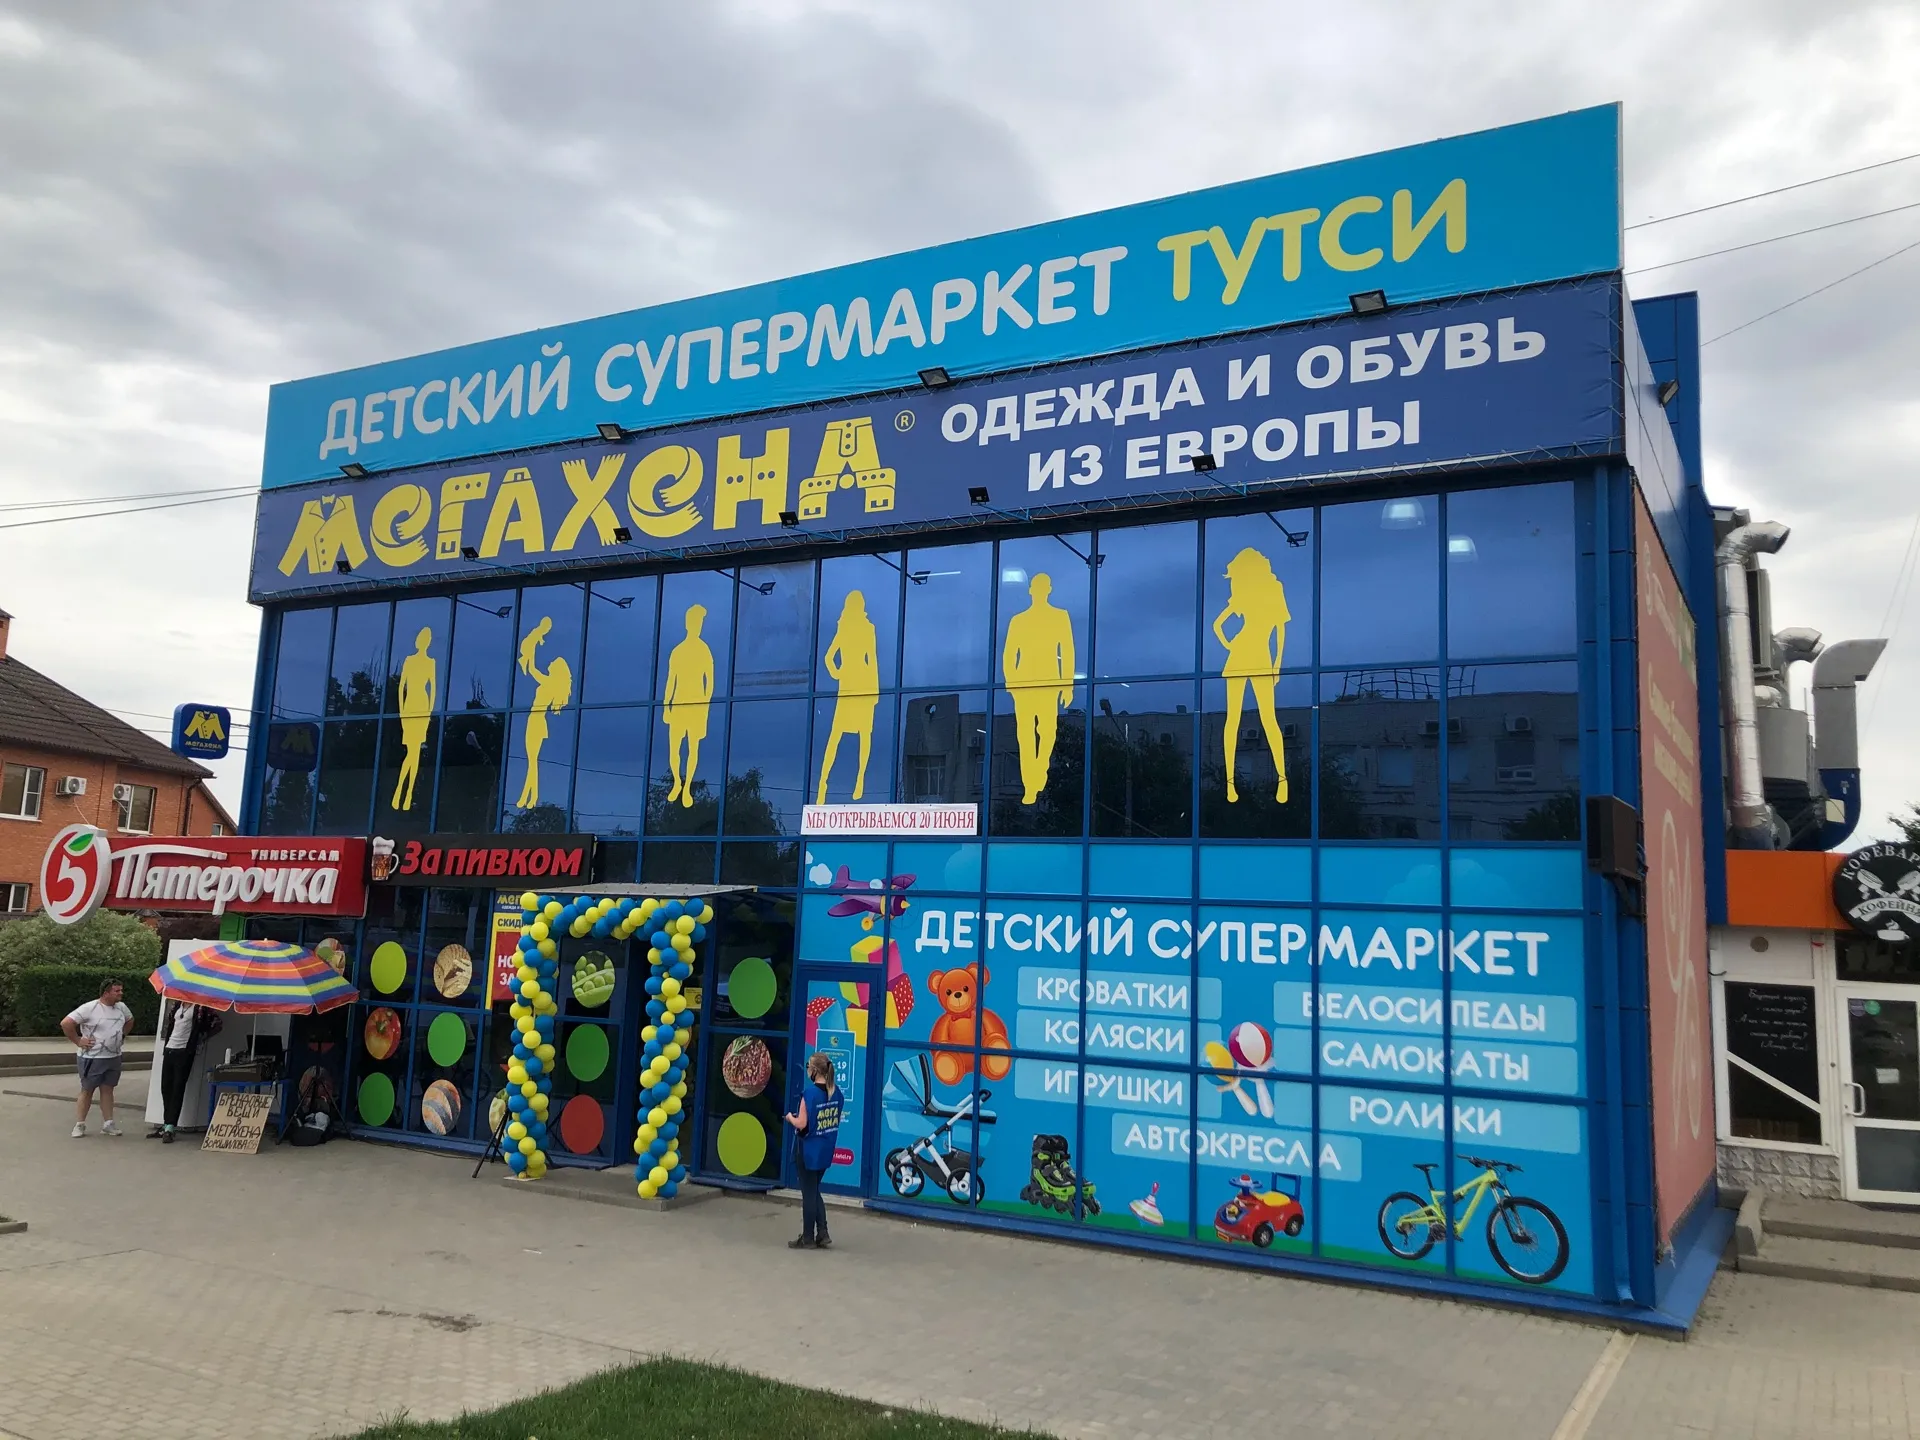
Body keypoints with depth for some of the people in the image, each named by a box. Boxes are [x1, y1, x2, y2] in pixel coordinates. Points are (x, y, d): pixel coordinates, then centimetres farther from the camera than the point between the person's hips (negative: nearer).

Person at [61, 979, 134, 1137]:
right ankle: (79, 1125, 13)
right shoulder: (90, 1008, -17)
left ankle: (107, 1124, 13)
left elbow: (130, 1020, 25)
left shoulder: (121, 1007, 4)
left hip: (113, 1057, 6)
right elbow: (66, 1023, -20)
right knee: (87, 1090, 4)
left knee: (107, 1090, 9)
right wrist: (78, 1041, -16)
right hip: (92, 1058, -6)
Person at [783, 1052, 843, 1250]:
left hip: (810, 1150, -7)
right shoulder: (836, 1091, 2)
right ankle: (822, 1235, 16)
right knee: (814, 1191, 19)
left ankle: (808, 1238, 16)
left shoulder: (810, 1092, -20)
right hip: (826, 1150, 7)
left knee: (808, 1193, 6)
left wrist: (790, 1118, -1)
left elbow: (801, 1124, -20)